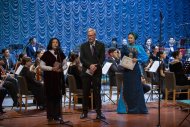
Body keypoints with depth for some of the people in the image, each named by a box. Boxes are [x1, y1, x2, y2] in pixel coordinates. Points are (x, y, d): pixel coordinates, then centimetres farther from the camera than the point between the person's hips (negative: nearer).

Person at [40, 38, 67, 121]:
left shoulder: (61, 54, 9)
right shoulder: (46, 54, -3)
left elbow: (65, 64, 12)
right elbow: (42, 66, -6)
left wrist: (62, 68, -10)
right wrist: (52, 68, -17)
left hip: (59, 77, 4)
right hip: (49, 78, -3)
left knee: (58, 96, 5)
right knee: (50, 96, -1)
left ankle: (57, 115, 12)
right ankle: (50, 115, 6)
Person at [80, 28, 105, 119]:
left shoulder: (101, 45, 7)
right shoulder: (83, 46, 8)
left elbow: (102, 58, -1)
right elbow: (82, 58, -3)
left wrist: (96, 66, -16)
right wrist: (90, 65, -18)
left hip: (97, 72, -1)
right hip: (86, 72, 1)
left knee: (97, 92, 0)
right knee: (85, 93, 3)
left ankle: (99, 113, 3)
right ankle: (85, 112, 11)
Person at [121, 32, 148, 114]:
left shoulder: (139, 47, 3)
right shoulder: (125, 47, 7)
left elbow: (145, 57, -1)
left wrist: (137, 59, -14)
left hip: (135, 70, -1)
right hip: (127, 70, 1)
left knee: (137, 88, 1)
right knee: (128, 89, 2)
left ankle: (138, 108, 9)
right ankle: (130, 108, 11)